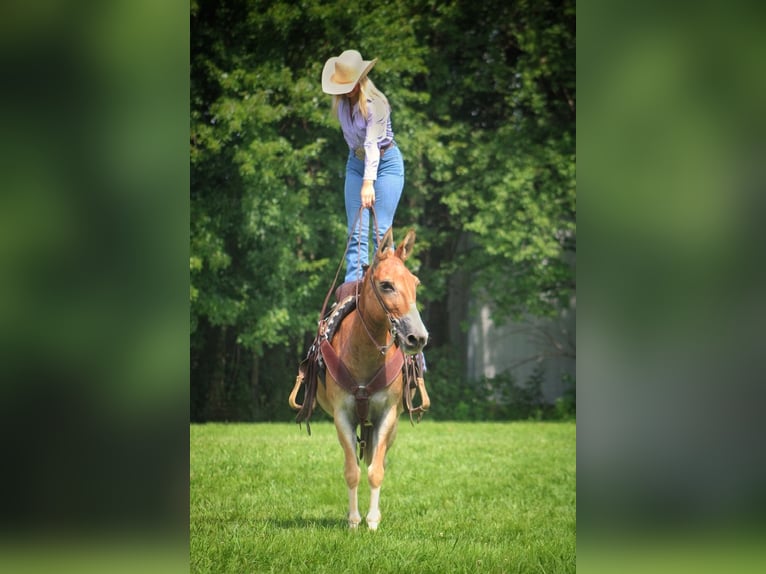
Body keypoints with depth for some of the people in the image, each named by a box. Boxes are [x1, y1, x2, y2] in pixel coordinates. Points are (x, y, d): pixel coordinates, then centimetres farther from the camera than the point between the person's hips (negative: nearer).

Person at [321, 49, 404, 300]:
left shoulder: (375, 103, -23)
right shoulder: (341, 101, -2)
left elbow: (372, 143, -32)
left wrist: (369, 183, -40)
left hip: (385, 163, -6)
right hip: (356, 164, 6)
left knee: (381, 229, -10)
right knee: (356, 230, -4)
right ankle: (353, 281, -8)